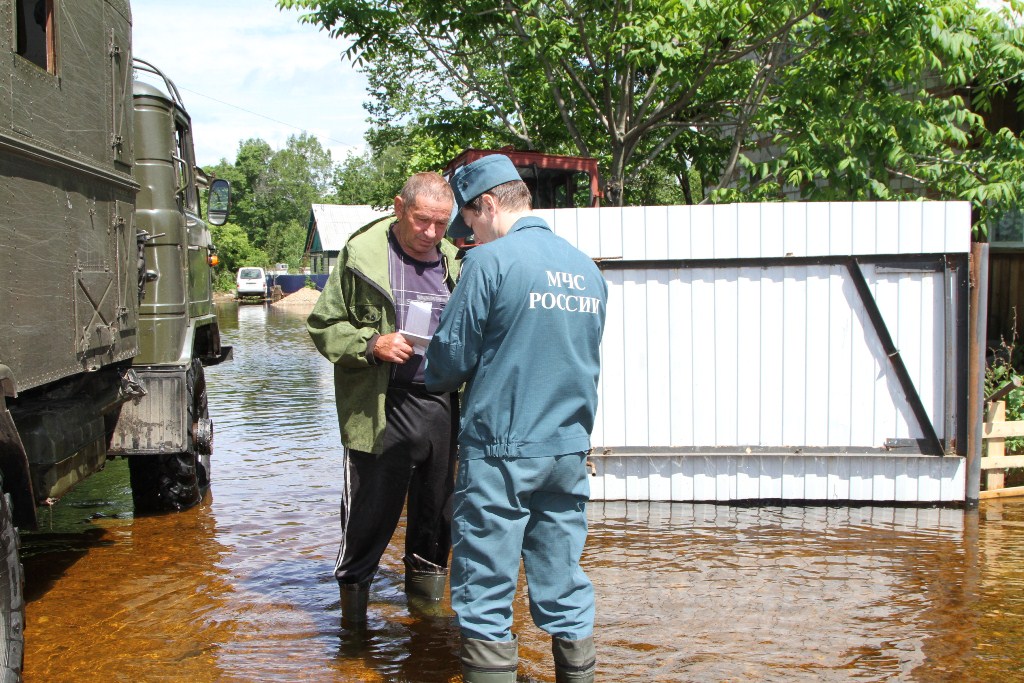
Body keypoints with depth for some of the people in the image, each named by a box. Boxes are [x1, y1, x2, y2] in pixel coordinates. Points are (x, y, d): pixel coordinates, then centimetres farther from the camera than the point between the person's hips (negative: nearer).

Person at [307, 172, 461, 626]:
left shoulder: (453, 262, 11)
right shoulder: (362, 255, -1)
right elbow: (324, 325, 1)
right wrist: (372, 344, -14)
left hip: (442, 405, 4)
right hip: (382, 407, -4)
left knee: (436, 501, 13)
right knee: (371, 504, -1)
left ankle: (426, 572, 33)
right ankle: (354, 582, 18)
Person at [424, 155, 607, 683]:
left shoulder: (490, 261, -10)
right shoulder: (586, 267, 9)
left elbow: (452, 357, -7)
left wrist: (431, 379, 14)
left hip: (499, 449, -6)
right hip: (569, 447, 6)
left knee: (485, 598, 3)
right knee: (565, 588, 13)